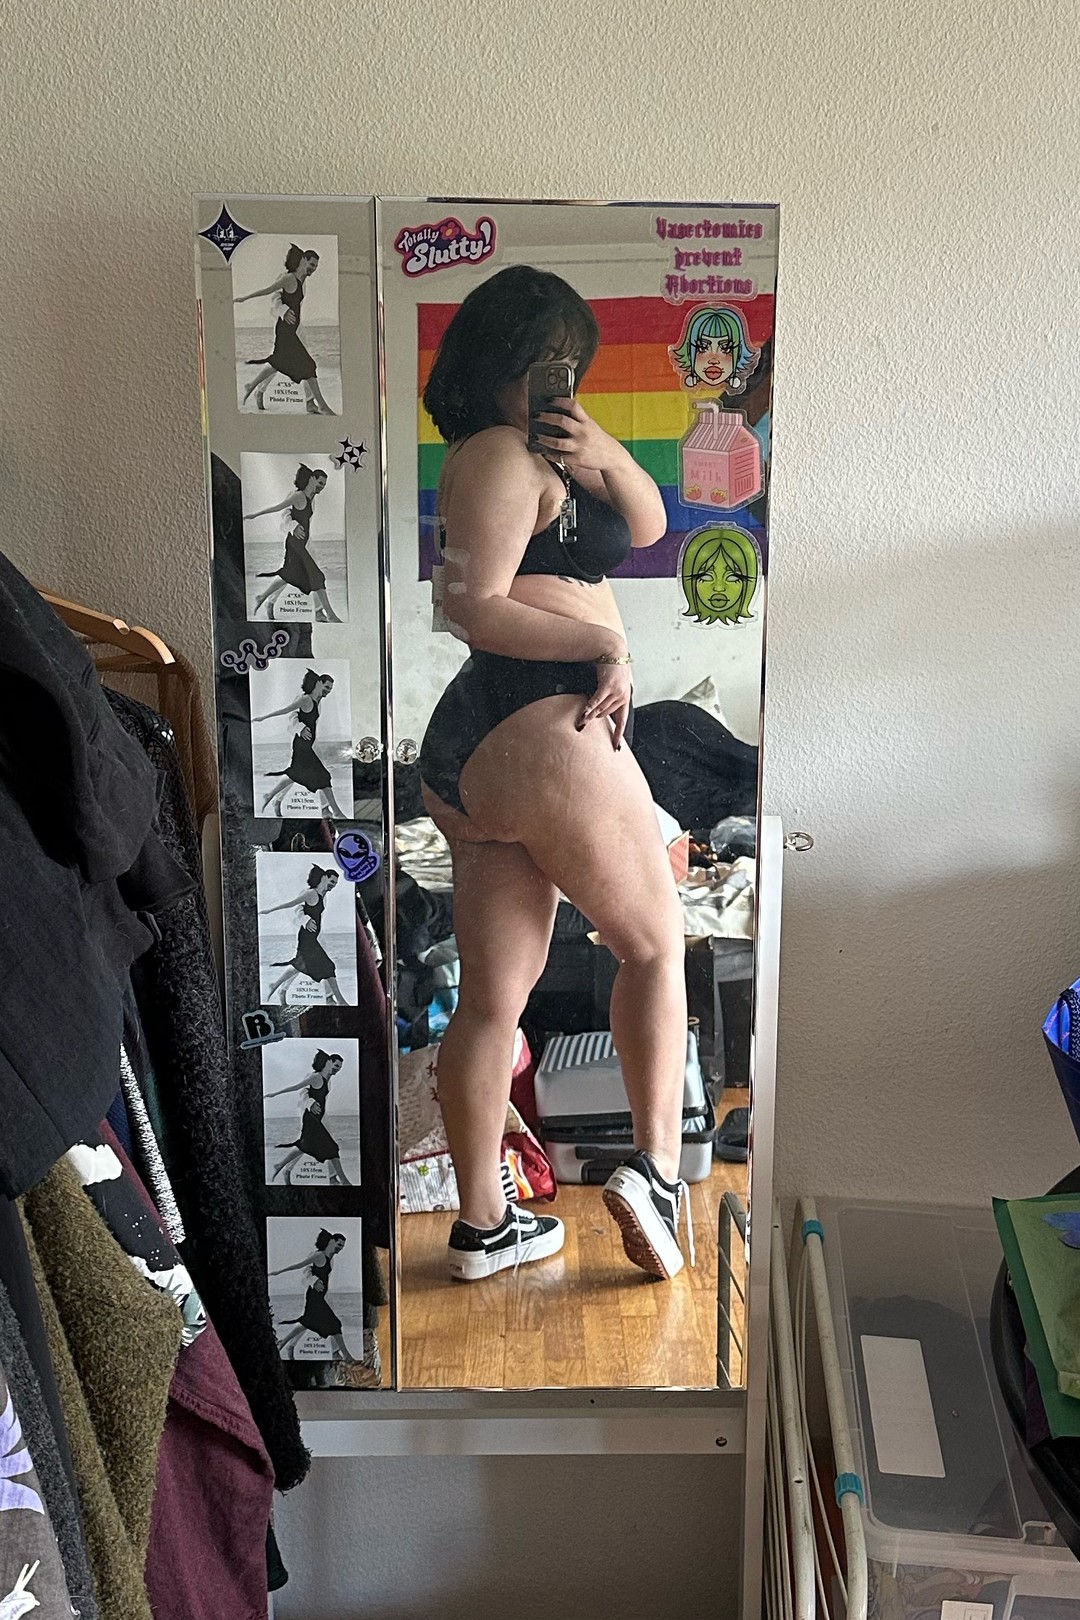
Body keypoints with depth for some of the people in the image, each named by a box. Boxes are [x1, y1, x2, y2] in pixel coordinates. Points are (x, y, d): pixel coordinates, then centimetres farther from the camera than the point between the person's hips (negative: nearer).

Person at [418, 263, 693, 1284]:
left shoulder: (529, 454, 24)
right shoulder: (504, 455, -6)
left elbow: (648, 525, 23)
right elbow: (475, 608, -18)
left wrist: (605, 456, 5)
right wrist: (606, 643, -12)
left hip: (468, 756, 9)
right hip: (542, 732, -9)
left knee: (493, 996, 9)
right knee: (654, 943, 7)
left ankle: (482, 1224, 17)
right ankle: (655, 1168, 2)